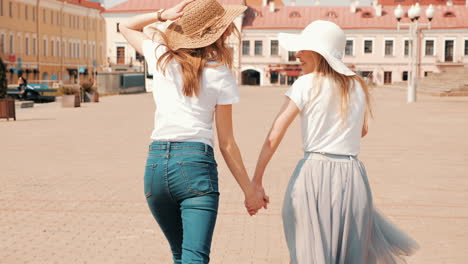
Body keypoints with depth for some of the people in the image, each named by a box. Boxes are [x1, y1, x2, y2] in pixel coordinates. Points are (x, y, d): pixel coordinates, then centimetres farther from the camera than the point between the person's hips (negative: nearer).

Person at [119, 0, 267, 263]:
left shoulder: (162, 58, 8)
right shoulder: (221, 76, 0)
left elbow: (127, 27, 28)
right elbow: (226, 143, 2)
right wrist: (249, 189, 10)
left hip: (156, 163, 5)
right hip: (196, 163, -4)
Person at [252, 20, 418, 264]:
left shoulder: (306, 84, -4)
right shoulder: (358, 86, 10)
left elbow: (274, 135, -8)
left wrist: (256, 180, -4)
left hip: (314, 177, -4)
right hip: (353, 176, 5)